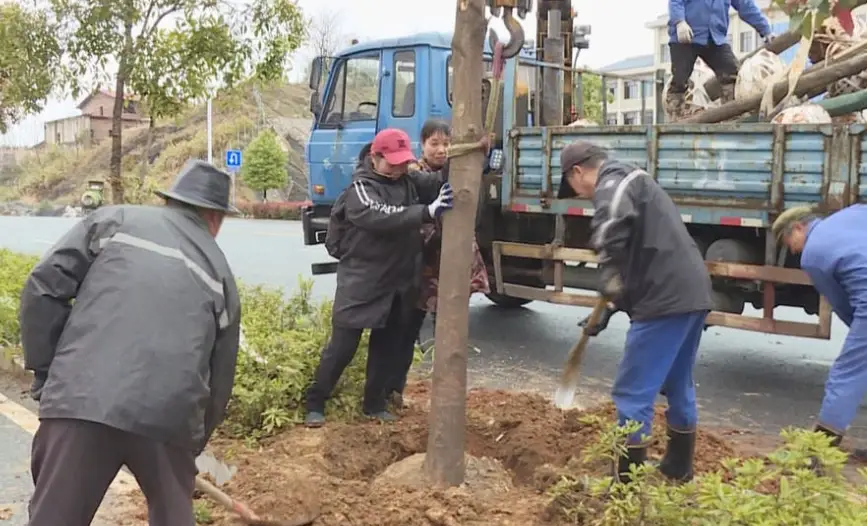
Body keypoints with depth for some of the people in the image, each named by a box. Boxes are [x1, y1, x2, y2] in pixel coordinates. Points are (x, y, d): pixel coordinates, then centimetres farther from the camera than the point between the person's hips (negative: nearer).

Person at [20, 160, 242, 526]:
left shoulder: (113, 220, 15)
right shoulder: (221, 274, 20)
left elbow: (43, 289, 5)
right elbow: (219, 379, 23)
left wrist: (46, 375, 15)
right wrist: (193, 445, 36)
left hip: (82, 400, -1)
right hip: (170, 414, 2)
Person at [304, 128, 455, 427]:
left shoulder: (409, 181, 6)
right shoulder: (361, 190, -15)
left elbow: (440, 184, -2)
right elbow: (382, 218, -33)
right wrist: (428, 212, -41)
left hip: (399, 281, 7)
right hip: (361, 281, -6)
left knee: (387, 345, 14)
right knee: (343, 345, -1)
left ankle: (375, 404, 28)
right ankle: (314, 404, 14)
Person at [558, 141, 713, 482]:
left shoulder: (611, 185, -8)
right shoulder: (632, 180, 23)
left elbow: (614, 225, -33)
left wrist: (609, 277, -22)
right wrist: (616, 301, 28)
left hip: (666, 298, -10)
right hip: (692, 292, 10)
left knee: (632, 393, -3)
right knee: (678, 386, 22)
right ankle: (678, 470, 37)